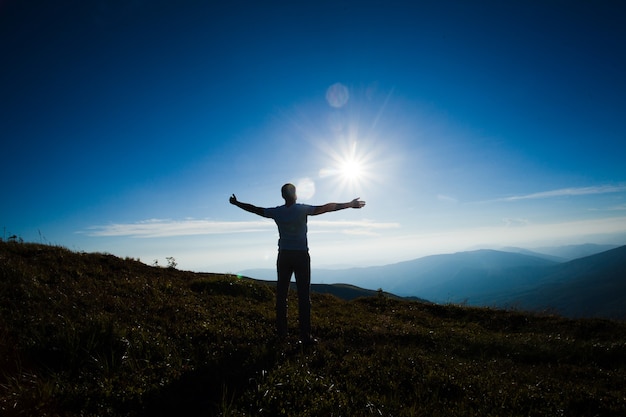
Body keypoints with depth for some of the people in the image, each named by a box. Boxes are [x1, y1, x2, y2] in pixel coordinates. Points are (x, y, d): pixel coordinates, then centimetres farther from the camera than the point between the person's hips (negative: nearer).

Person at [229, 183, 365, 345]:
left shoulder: (276, 212, 3)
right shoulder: (302, 209, -7)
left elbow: (255, 209, 14)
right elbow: (327, 207, -9)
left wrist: (237, 203, 29)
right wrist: (349, 204, -5)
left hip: (284, 256, 4)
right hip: (301, 256, -3)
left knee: (281, 294, 8)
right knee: (303, 295, -3)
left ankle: (281, 332, 13)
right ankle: (305, 336, -3)